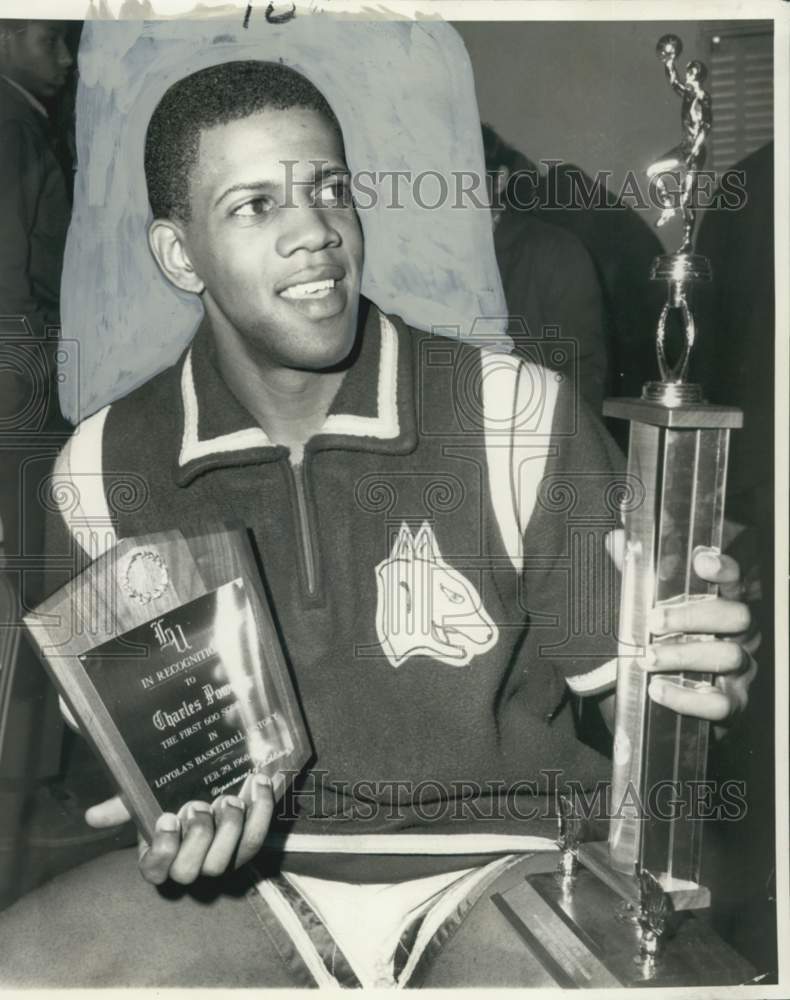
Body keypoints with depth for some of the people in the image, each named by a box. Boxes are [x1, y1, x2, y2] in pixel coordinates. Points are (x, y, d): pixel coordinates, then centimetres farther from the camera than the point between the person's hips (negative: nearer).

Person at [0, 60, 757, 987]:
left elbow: (617, 694, -3)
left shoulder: (516, 414, -10)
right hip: (244, 873, 2)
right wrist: (167, 828, -11)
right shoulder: (105, 468, -2)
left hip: (498, 859, -1)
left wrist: (677, 675, -26)